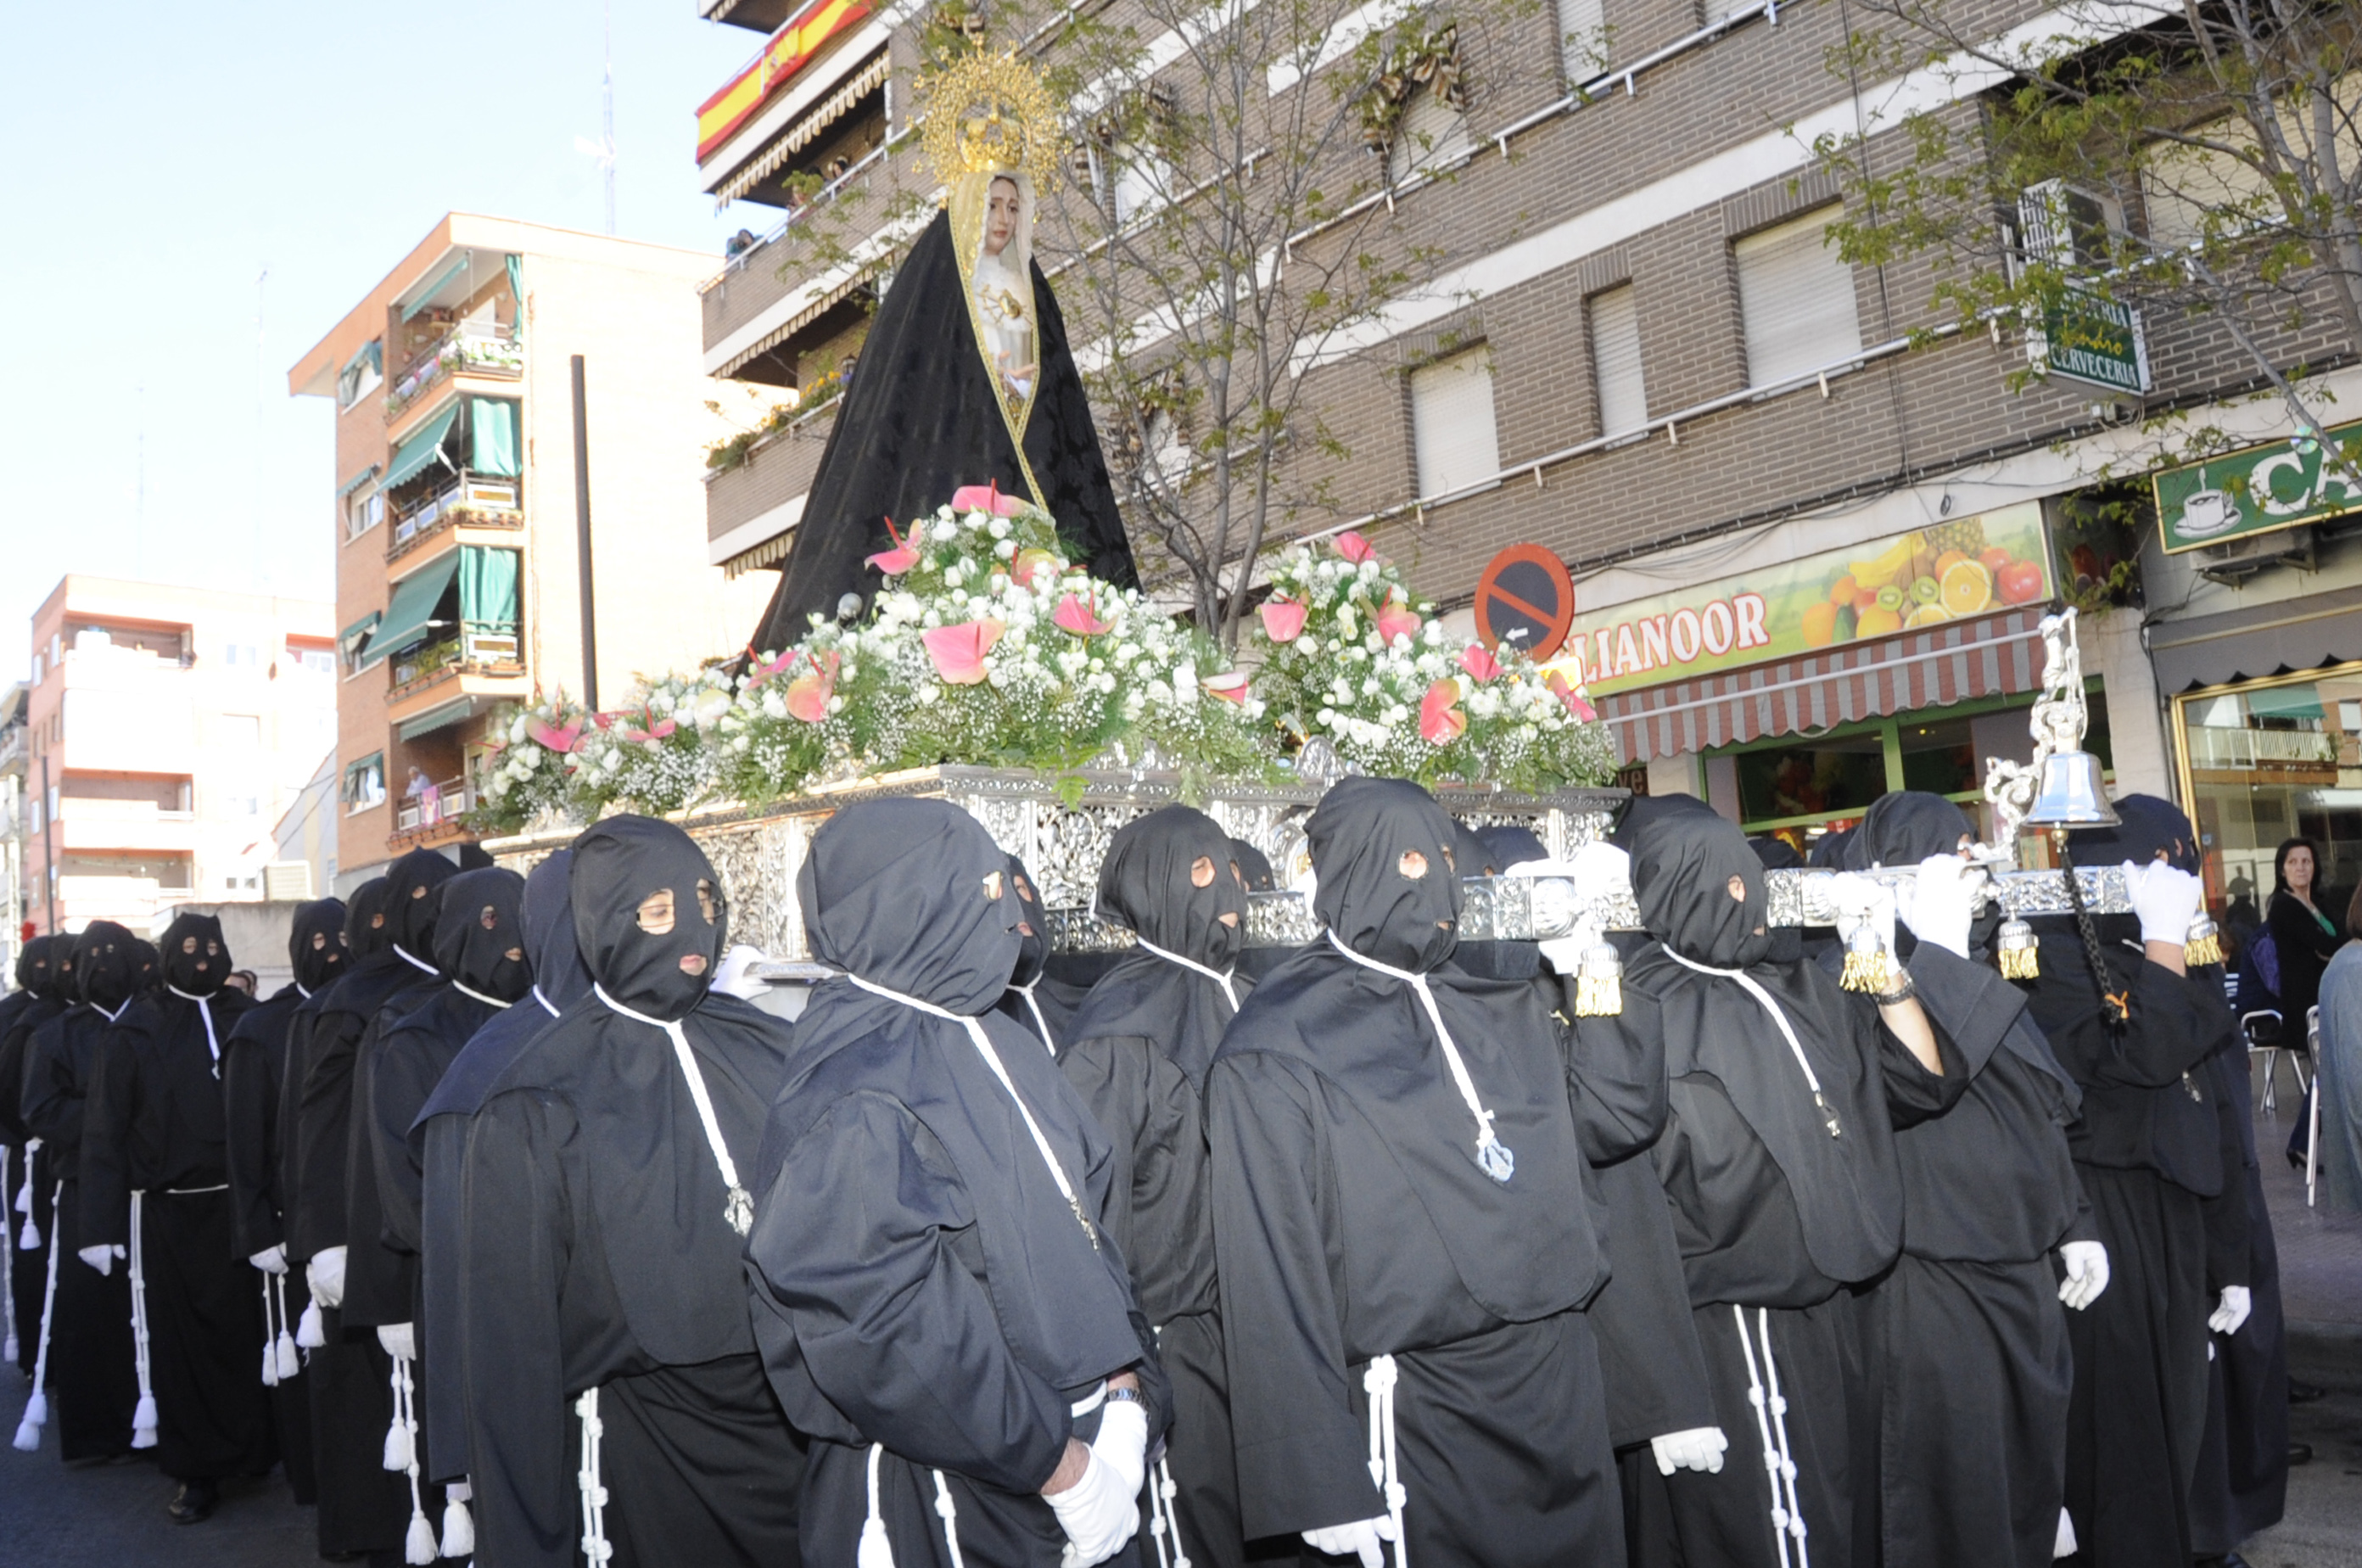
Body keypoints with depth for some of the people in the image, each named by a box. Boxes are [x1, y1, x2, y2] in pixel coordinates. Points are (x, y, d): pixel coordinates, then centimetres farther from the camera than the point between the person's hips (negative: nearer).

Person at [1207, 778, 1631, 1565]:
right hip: (1416, 1417, -6)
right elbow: (1273, 1277, -15)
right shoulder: (1277, 1058, -11)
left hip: (1562, 1390, 6)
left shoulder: (1501, 1020, 11)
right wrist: (1325, 1489, -17)